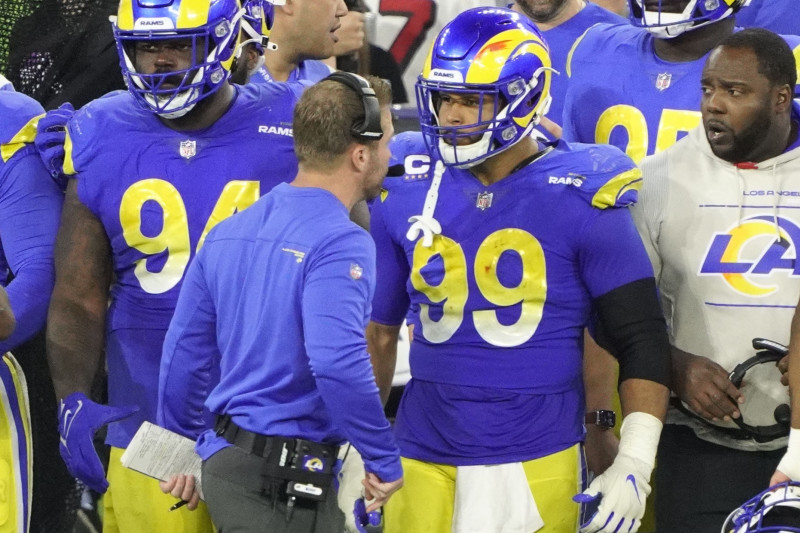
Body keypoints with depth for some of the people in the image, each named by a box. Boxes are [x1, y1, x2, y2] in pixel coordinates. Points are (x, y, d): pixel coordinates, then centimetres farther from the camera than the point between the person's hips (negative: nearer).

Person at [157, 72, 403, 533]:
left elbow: (185, 347, 13)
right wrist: (385, 460, -17)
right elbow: (338, 363, -28)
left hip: (223, 459, 8)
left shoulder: (231, 232, 10)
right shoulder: (341, 244, -16)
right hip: (282, 482, -8)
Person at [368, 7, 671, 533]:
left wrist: (634, 464, -12)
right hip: (423, 464, 3)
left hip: (534, 466, -3)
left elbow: (642, 341, -5)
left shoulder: (581, 204, -7)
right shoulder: (408, 199, 5)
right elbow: (379, 329, 18)